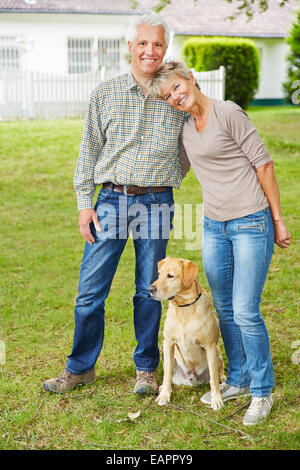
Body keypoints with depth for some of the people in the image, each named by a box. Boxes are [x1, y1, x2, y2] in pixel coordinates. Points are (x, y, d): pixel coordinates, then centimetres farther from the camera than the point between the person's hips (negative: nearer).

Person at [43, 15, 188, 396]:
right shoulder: (105, 93, 3)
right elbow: (89, 149, 5)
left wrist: (166, 183, 7)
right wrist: (84, 203, 0)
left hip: (156, 204, 0)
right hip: (111, 200, 0)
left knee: (149, 290, 7)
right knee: (90, 289, 1)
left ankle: (146, 368, 22)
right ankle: (81, 367, 17)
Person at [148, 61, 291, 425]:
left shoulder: (228, 113, -10)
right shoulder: (184, 128, 11)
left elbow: (263, 164, -9)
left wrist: (278, 219, -8)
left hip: (251, 223, -7)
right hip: (214, 227, 7)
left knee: (245, 312, -8)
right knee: (224, 310, 12)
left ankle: (262, 391, 9)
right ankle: (238, 380, 30)